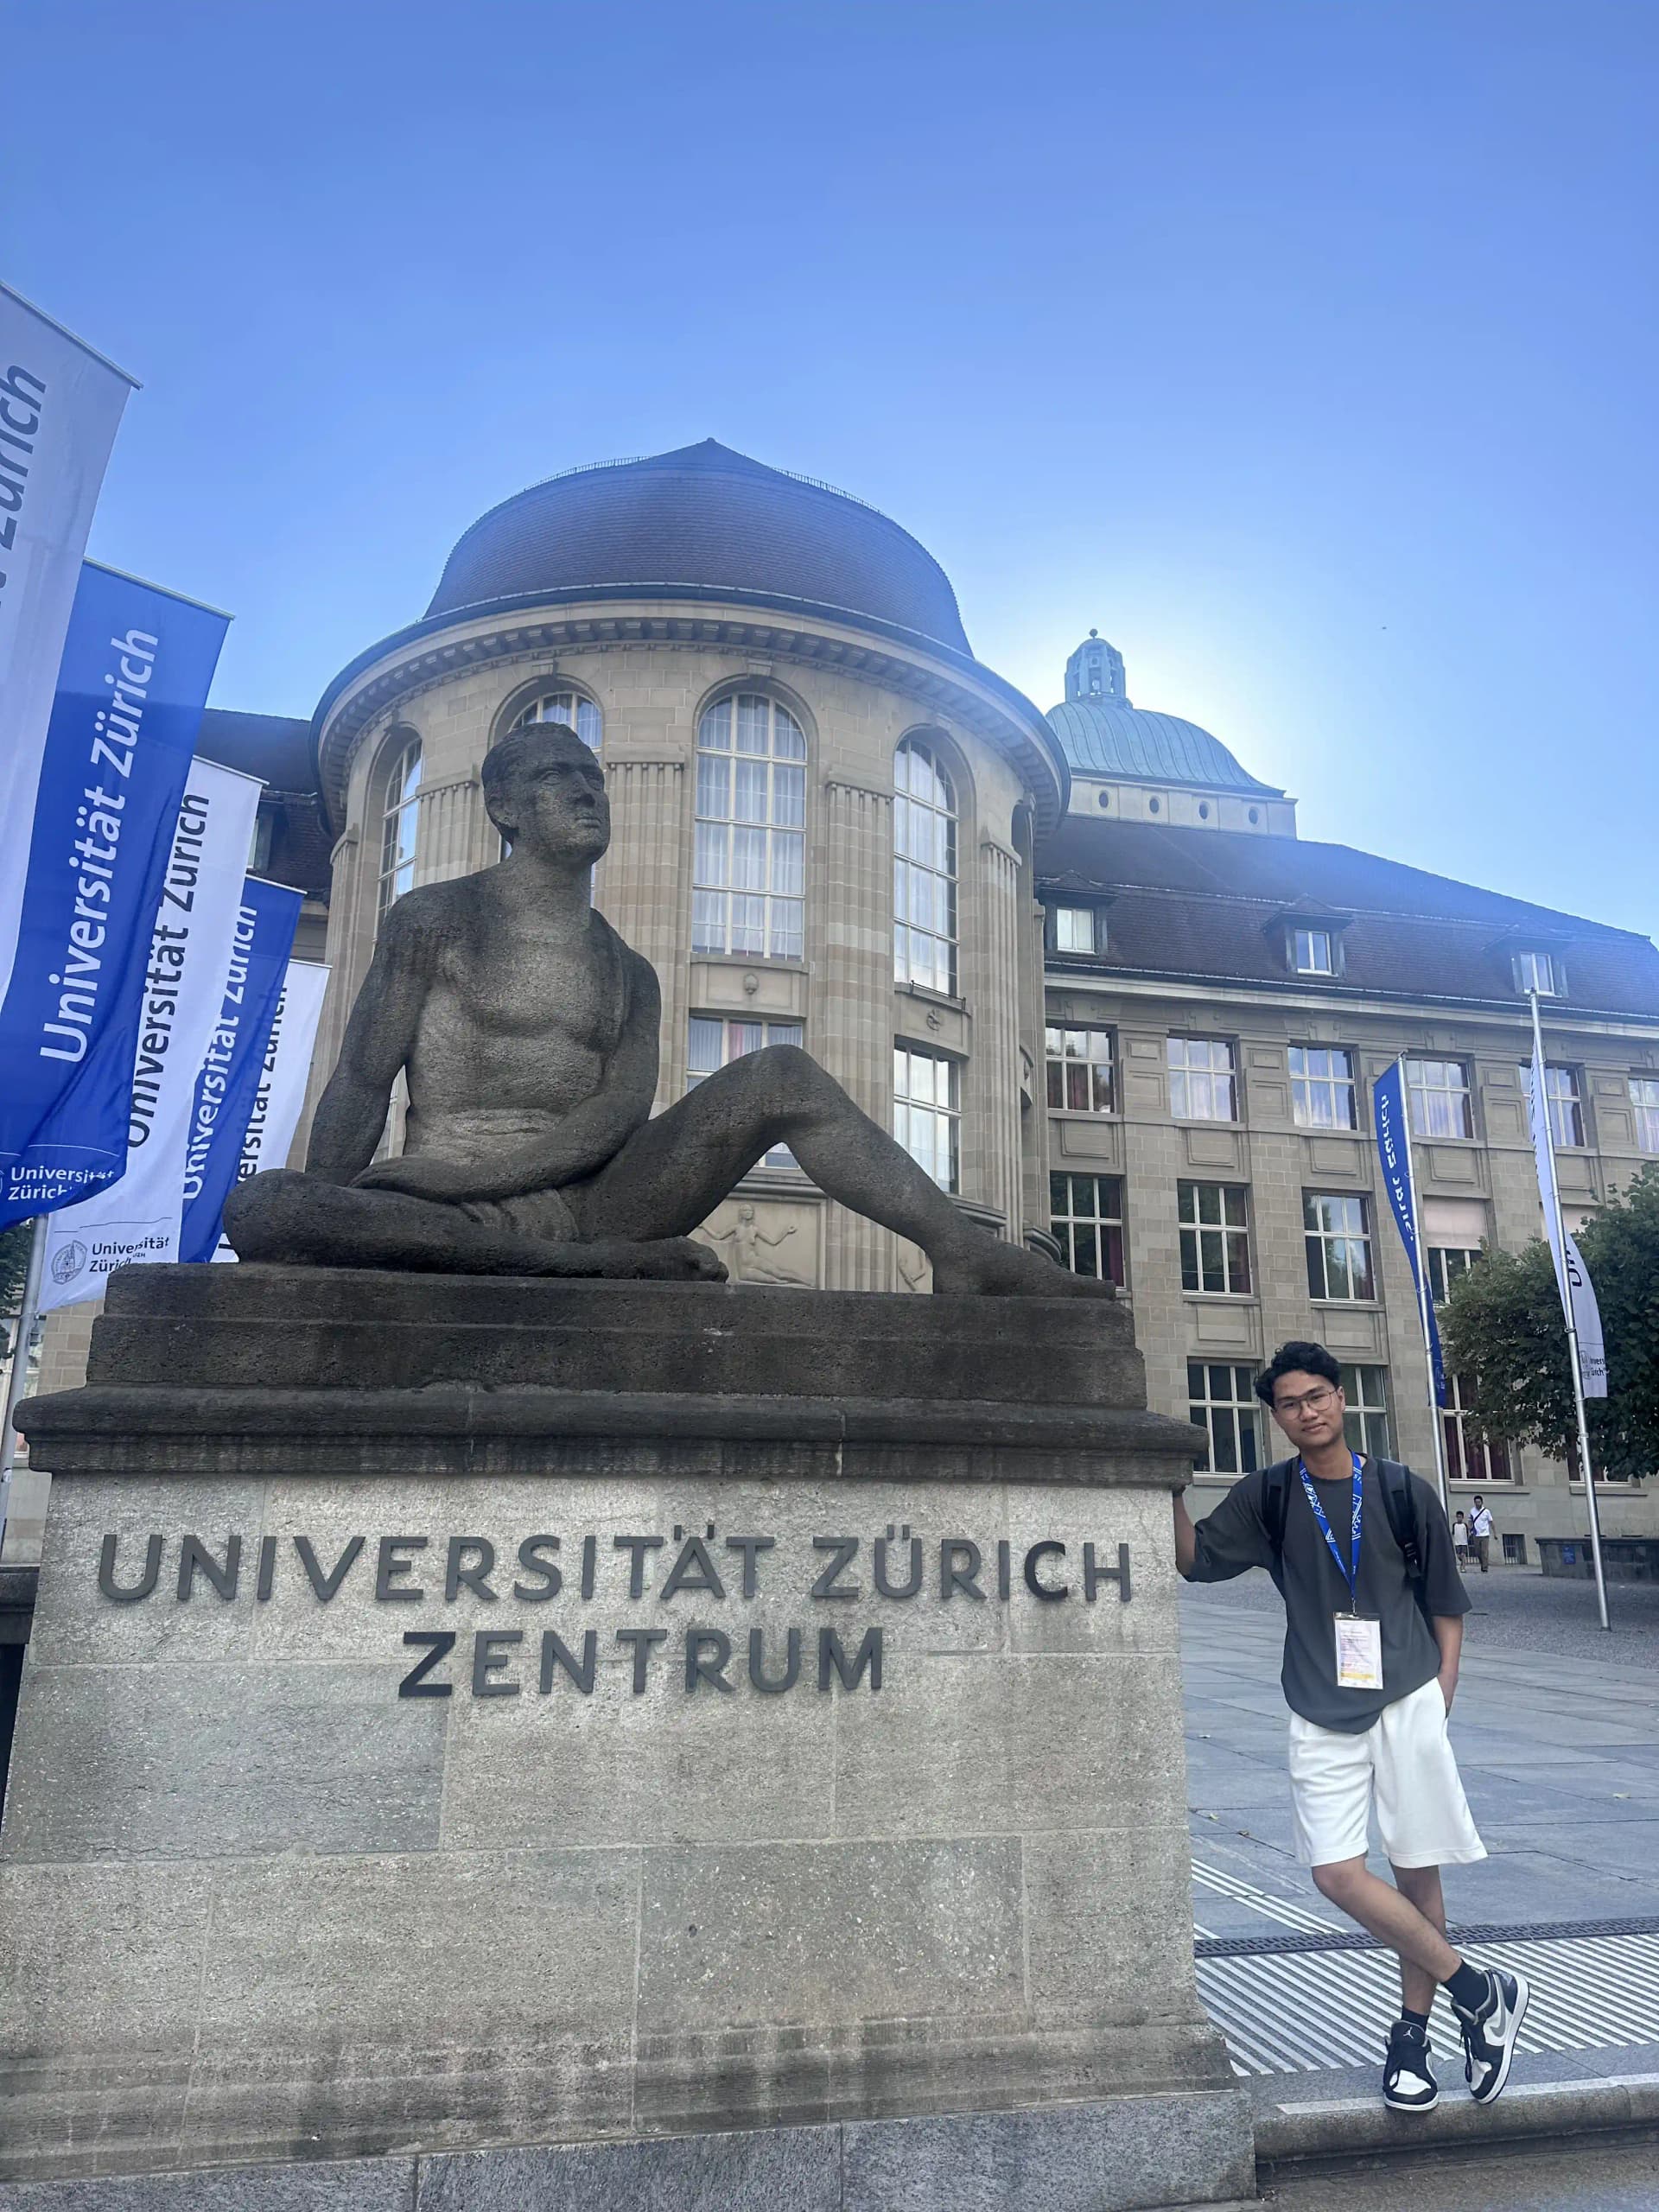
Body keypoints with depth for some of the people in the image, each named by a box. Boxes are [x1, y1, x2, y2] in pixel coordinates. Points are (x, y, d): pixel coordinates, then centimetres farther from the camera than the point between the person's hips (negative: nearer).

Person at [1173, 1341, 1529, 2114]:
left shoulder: (1402, 1491, 1)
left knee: (1417, 1874, 6)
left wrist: (1441, 1697, 1)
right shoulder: (1267, 1497, 3)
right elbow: (1194, 1558, -4)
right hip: (1322, 1716, 1)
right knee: (1337, 1874, -7)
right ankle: (1481, 1991, 11)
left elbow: (1445, 1602, 8)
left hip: (1406, 1704, -1)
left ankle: (1410, 2036, 25)